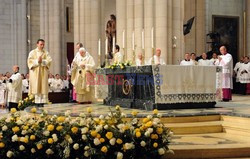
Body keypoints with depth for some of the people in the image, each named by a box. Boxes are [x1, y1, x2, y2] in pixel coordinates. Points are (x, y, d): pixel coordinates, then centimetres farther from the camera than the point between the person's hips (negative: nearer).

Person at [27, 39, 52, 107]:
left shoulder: (46, 53, 12)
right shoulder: (32, 52, 8)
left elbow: (49, 60, -1)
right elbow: (30, 61, -5)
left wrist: (42, 61, -15)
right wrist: (37, 61, -17)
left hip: (43, 72, 2)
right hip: (35, 72, -1)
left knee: (43, 87, -5)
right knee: (35, 87, -7)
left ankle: (42, 102, -6)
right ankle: (35, 102, -8)